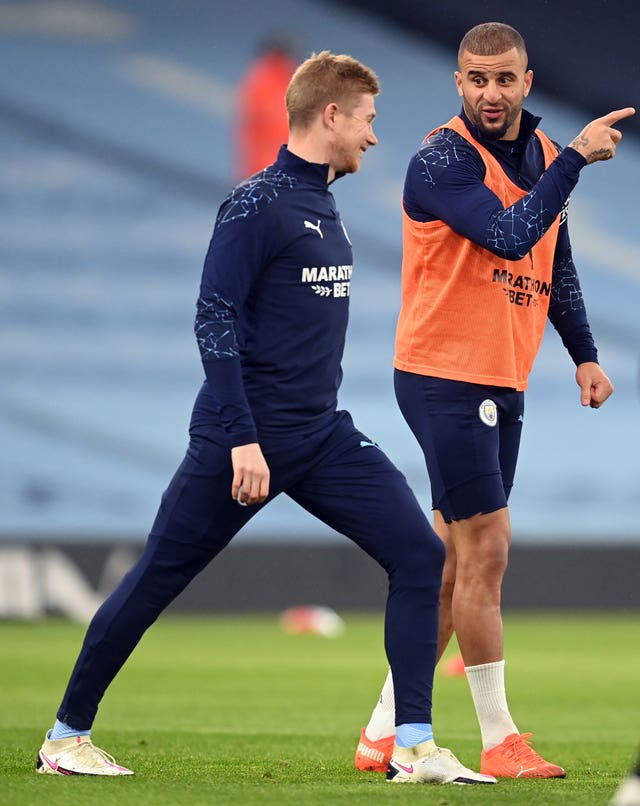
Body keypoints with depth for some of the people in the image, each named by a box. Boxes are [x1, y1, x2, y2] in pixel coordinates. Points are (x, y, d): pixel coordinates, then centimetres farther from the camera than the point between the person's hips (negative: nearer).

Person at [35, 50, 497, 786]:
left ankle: (413, 747, -7)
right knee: (155, 581, 2)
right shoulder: (257, 204, -12)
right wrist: (241, 439, -22)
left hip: (322, 436, 8)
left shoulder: (324, 205, 13)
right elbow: (215, 320, -17)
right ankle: (66, 736, 17)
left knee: (420, 554, -7)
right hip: (246, 436, -8)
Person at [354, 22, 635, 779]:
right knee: (485, 552, -8)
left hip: (503, 386, 8)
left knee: (454, 563, 10)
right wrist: (577, 157, -26)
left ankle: (386, 733, 17)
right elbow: (510, 236, -28)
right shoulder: (441, 160, -15)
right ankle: (499, 741, -1)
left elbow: (556, 264, 21)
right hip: (445, 379, -8)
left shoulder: (542, 154, 10)